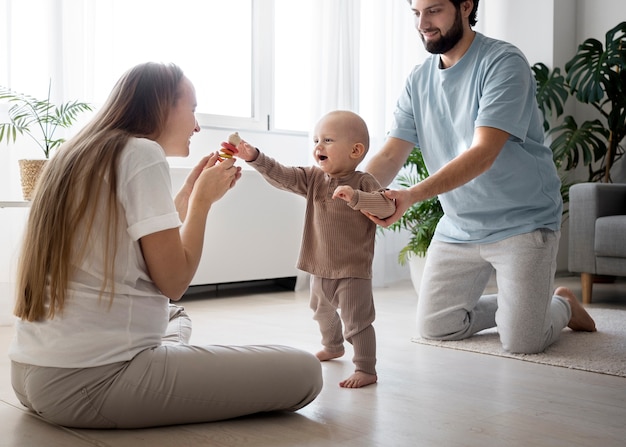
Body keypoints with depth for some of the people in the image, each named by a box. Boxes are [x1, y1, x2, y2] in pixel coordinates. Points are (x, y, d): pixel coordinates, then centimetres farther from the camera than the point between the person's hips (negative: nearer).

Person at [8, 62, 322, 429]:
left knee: (176, 317, 39)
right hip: (88, 380, -10)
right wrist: (203, 200, 0)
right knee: (303, 372, -11)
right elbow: (173, 282, -14)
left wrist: (189, 195, 20)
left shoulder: (82, 154, 15)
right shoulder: (142, 153, -11)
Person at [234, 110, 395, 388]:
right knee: (322, 313, 28)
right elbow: (280, 176, -9)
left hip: (353, 271, -7)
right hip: (320, 268, 7)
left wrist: (356, 197, -40)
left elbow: (387, 206, -26)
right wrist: (254, 157, -22)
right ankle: (332, 347, 53)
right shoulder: (313, 178, 1)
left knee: (357, 320, -6)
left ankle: (366, 370, 6)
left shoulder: (363, 182, -13)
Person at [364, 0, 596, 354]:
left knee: (522, 343, -10)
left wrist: (411, 196, -41)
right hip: (458, 228, 6)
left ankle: (562, 305, 24)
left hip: (521, 220, -6)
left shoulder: (504, 63, -17)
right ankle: (514, 306, 30)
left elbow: (483, 153, -28)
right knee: (435, 327, 6)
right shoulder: (419, 80, 3)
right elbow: (390, 155, -3)